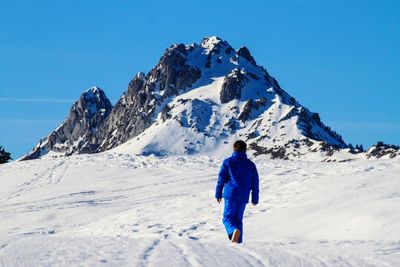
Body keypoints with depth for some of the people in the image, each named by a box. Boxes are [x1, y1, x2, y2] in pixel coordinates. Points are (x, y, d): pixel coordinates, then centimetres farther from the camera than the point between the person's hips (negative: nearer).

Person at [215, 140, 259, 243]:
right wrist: (255, 199, 17)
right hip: (243, 196, 3)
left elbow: (221, 178, 1)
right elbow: (255, 183, 11)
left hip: (230, 194, -3)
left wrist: (218, 193, 7)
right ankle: (238, 241, 10)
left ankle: (234, 230, -31)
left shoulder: (228, 162, 1)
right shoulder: (250, 164, 8)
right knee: (238, 219, 14)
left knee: (227, 217, -1)